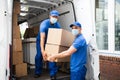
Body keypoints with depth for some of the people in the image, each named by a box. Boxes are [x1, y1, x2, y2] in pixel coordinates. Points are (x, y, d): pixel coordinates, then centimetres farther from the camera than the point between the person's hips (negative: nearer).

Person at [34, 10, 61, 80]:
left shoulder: (58, 25, -19)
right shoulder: (44, 24, -33)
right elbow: (42, 38, -41)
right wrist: (42, 51, -50)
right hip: (41, 40, -2)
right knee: (39, 55, -3)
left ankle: (53, 74, -2)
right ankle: (38, 72, 14)